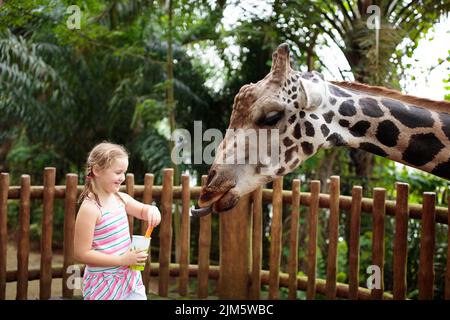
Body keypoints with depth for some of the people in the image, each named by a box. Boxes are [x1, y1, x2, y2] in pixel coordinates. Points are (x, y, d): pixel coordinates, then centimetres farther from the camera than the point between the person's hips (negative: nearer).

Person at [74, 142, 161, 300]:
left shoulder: (121, 198, 1)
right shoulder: (90, 208, -20)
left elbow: (143, 210, 19)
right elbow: (82, 254, -20)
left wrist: (152, 210, -5)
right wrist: (122, 260, -22)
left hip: (130, 277, 7)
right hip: (103, 284, -7)